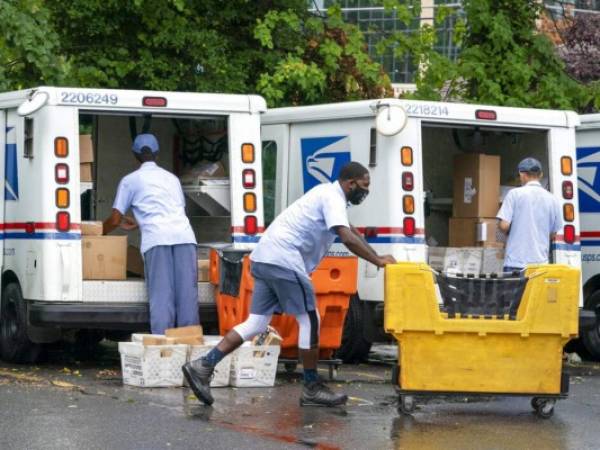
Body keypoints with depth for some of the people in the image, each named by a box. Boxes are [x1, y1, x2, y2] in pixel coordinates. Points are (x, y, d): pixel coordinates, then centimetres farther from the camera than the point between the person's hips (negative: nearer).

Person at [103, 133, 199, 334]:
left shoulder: (130, 180, 16)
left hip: (157, 239, -3)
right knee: (187, 295, 1)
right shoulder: (172, 178, 30)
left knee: (161, 297, -7)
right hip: (184, 236, 3)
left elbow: (115, 219, 16)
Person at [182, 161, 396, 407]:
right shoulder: (333, 198, -8)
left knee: (256, 323, 7)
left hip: (265, 257, 10)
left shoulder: (328, 193, 24)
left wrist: (375, 256, 29)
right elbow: (348, 238, -20)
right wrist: (378, 261, -14)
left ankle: (203, 366, 0)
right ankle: (312, 389, 6)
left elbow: (350, 230, 33)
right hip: (283, 259, -10)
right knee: (309, 320, -1)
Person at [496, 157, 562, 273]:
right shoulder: (552, 199, 6)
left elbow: (504, 226, -10)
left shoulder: (515, 194, -4)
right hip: (541, 263, 3)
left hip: (516, 264, -3)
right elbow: (553, 234, 12)